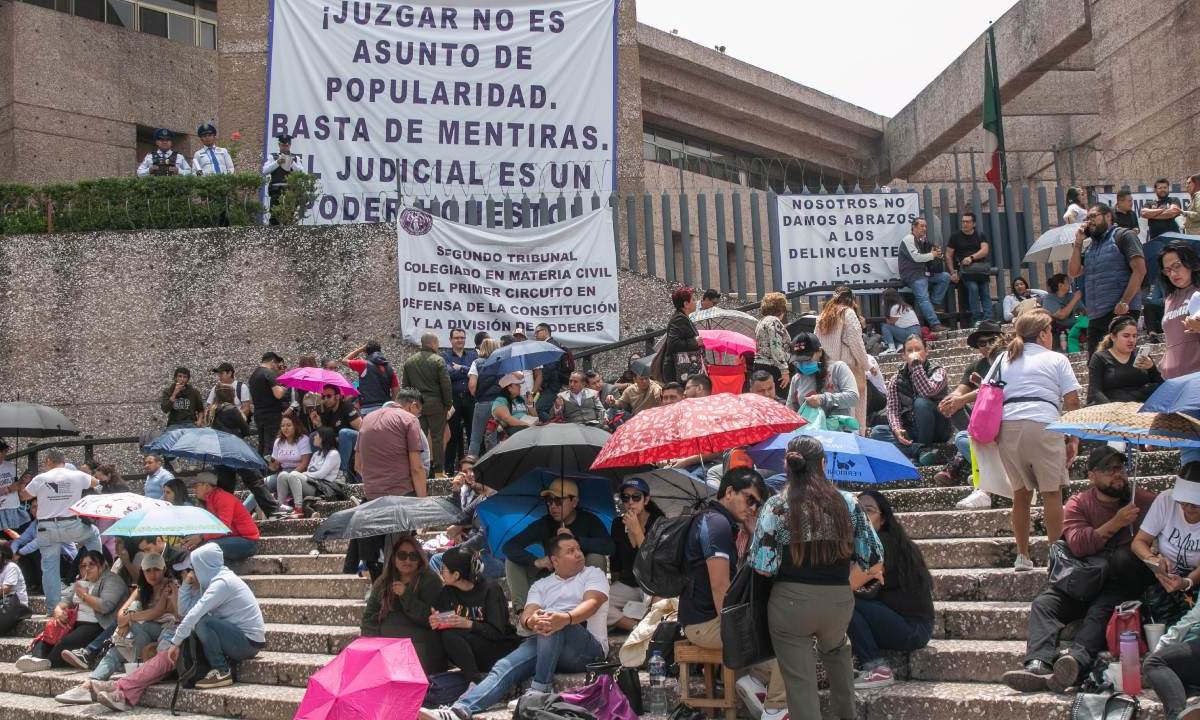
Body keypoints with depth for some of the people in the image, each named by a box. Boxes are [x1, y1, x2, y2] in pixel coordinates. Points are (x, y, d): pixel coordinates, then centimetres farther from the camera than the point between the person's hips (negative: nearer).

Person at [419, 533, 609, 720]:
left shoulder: (593, 574, 15)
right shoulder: (540, 585, 23)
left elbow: (592, 603, -7)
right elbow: (526, 615, 5)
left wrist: (566, 618, -30)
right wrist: (531, 621, -23)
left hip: (588, 648, -3)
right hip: (543, 644, 3)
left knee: (553, 617, -34)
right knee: (504, 667, -24)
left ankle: (540, 689, -31)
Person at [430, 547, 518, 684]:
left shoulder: (490, 589, -12)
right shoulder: (448, 592, 5)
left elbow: (497, 632, -17)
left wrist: (468, 624, -30)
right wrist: (435, 622, -21)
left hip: (500, 648, -5)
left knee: (451, 635, -27)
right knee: (447, 636, -26)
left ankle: (475, 682, -30)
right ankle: (475, 680, -30)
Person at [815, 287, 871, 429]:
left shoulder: (822, 316, 11)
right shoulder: (848, 313, -5)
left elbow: (818, 342, 8)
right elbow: (856, 343, -9)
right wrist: (866, 365, -1)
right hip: (849, 367, -5)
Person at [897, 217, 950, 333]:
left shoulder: (922, 241, 20)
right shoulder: (908, 240, -6)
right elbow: (916, 257, -16)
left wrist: (936, 253, 2)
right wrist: (933, 255, -5)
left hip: (924, 273, 9)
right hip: (912, 275, -9)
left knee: (945, 276, -4)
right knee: (923, 298, -23)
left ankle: (934, 304, -4)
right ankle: (935, 324, -34)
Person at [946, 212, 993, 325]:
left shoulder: (980, 236, 13)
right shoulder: (955, 237, 9)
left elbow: (985, 250, -2)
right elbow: (948, 255, 7)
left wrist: (971, 258, -18)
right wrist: (953, 273, -3)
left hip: (981, 268, 3)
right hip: (965, 268, -3)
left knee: (985, 292, -9)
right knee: (973, 288, -24)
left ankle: (988, 319, -13)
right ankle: (976, 319, -22)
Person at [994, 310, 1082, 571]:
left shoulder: (1005, 359, 19)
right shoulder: (1057, 359, 9)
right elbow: (1072, 401, 2)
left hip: (1007, 425, 4)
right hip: (1043, 424, -4)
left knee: (1021, 492, 12)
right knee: (1052, 491, 1)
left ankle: (1022, 556, 13)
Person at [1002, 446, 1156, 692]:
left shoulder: (1145, 501, 9)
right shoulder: (1078, 504, 11)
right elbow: (1077, 544, -7)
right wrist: (1115, 523, -12)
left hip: (1124, 585, -3)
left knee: (1102, 610, -34)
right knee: (1043, 603, -22)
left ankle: (1076, 658, -58)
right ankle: (1038, 665, -42)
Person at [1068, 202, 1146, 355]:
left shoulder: (1123, 236, 0)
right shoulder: (1090, 247, 22)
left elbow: (1139, 270, -10)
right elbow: (1073, 272, 14)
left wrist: (1124, 302, -19)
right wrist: (1078, 242, 8)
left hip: (1120, 313, -7)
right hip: (1095, 317, 7)